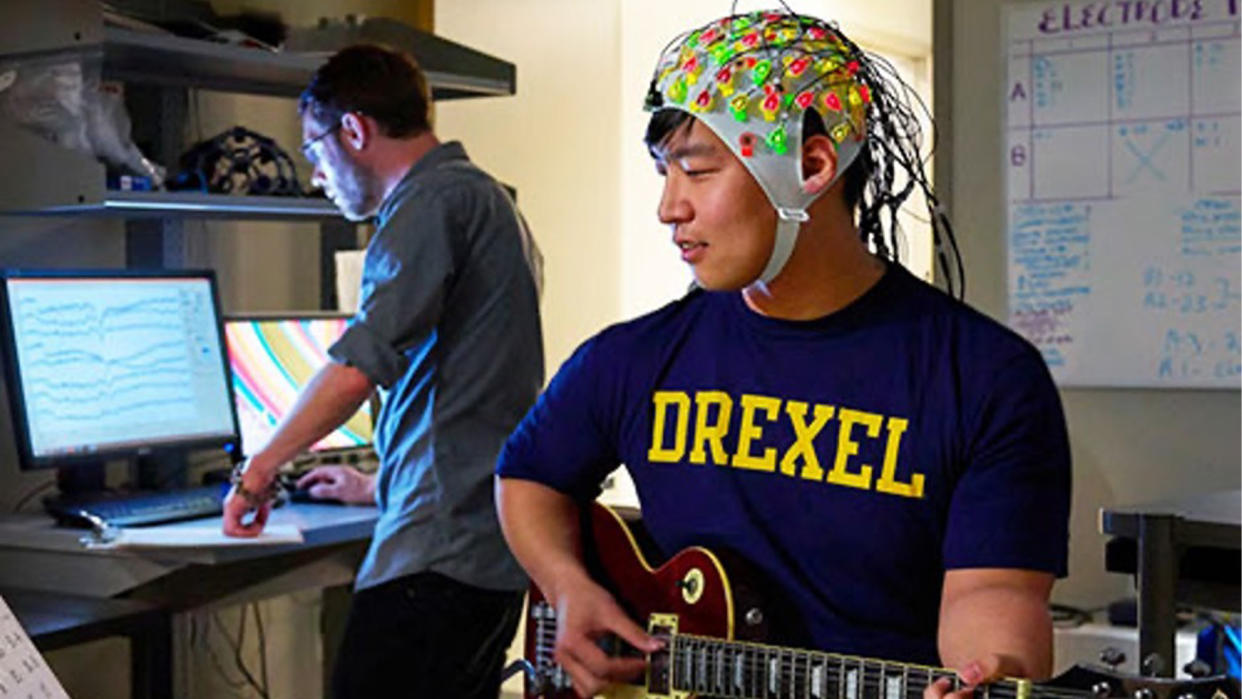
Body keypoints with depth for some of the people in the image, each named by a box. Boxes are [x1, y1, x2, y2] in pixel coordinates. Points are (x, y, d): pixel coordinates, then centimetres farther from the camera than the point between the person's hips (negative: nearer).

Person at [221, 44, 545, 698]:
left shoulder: (434, 202, -9)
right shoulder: (491, 202, 22)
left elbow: (356, 369, -20)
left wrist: (259, 469, -8)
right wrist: (379, 484, 39)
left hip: (440, 551, -10)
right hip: (498, 550, 10)